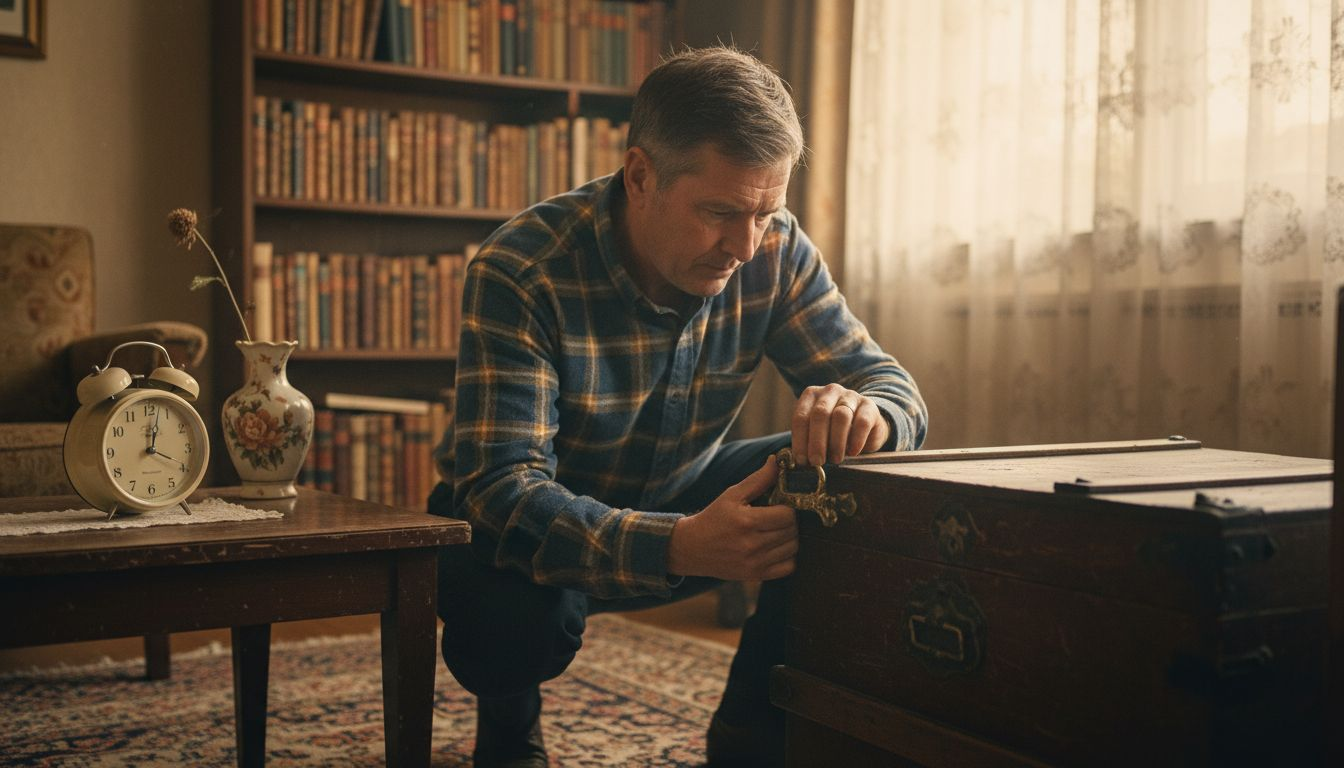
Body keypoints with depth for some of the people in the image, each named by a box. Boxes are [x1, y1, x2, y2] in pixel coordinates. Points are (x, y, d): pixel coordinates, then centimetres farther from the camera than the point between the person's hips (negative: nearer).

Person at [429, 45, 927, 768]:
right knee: (518, 610, -37)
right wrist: (677, 547, -54)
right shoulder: (520, 271, -28)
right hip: (539, 521, -4)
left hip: (678, 499, 4)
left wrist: (863, 411, -40)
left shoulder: (773, 250, -15)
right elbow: (502, 484, -36)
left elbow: (894, 386, -12)